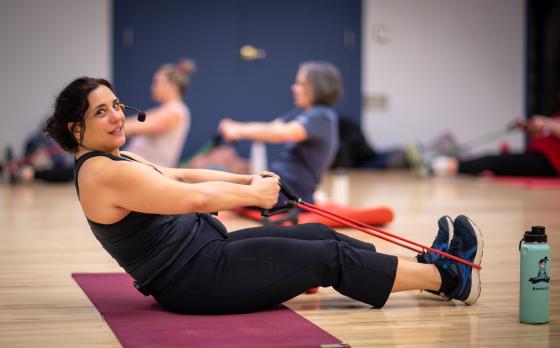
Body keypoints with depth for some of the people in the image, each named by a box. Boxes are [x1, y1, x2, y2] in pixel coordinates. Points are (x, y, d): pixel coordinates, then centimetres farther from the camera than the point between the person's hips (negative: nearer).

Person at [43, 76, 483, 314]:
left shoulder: (115, 159, 11)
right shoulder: (102, 173, -20)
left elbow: (180, 175, 17)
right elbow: (193, 198, -25)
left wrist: (247, 179, 7)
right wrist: (252, 194, -11)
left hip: (205, 250, 10)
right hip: (197, 277, -10)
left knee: (321, 236, 10)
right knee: (331, 258, -5)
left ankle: (428, 261, 19)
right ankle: (447, 278, 6)